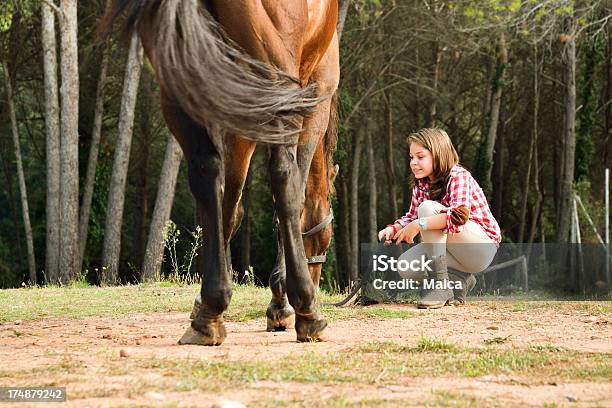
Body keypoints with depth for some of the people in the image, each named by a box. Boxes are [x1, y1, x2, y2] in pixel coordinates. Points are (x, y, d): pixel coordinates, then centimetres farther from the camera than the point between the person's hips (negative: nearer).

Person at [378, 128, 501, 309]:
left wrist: (420, 224, -38)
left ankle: (440, 285, -28)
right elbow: (412, 217, 10)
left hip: (484, 247, -7)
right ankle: (460, 279, 5)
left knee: (427, 208, -27)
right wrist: (392, 229, -11)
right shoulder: (421, 184, 6)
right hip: (455, 251, 8)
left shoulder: (458, 176, -18)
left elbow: (459, 214, -35)